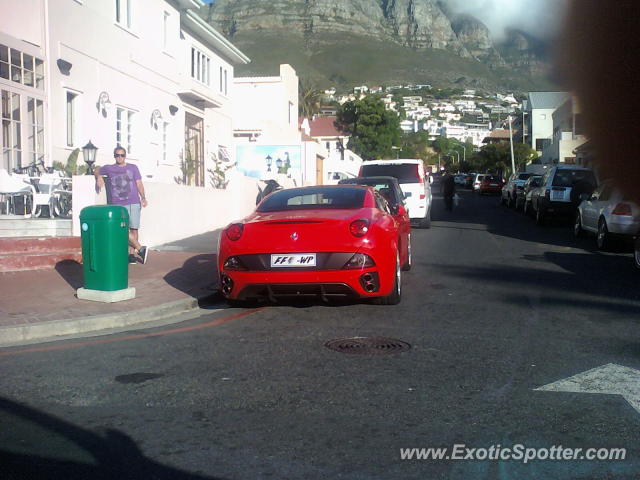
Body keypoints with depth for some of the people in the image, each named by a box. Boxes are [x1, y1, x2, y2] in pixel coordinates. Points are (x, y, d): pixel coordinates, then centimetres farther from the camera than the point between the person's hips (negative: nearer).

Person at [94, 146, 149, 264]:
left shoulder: (133, 168, 14)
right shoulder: (109, 169, 14)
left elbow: (139, 183, 9)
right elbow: (97, 170, 30)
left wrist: (143, 198, -4)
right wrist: (99, 177, 7)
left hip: (133, 203, 1)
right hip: (117, 205, 0)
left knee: (133, 229, -3)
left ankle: (131, 254, 3)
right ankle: (141, 249, -7)